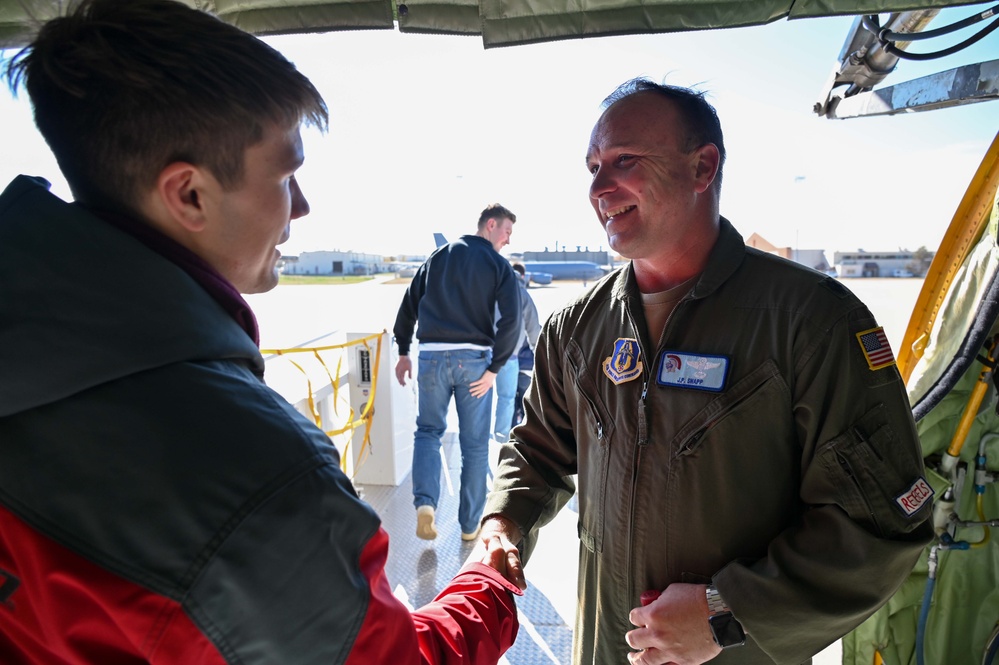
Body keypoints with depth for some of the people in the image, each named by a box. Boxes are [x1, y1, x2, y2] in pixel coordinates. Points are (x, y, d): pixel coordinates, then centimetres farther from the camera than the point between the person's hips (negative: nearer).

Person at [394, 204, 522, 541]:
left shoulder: (437, 256, 11)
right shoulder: (499, 266, 0)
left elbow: (408, 305, 11)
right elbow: (511, 320, -13)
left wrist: (403, 352, 17)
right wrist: (494, 368, -8)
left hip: (432, 356, 2)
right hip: (474, 360, -2)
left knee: (428, 430, 17)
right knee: (475, 444, 9)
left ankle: (425, 501, -4)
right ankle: (470, 525, 18)